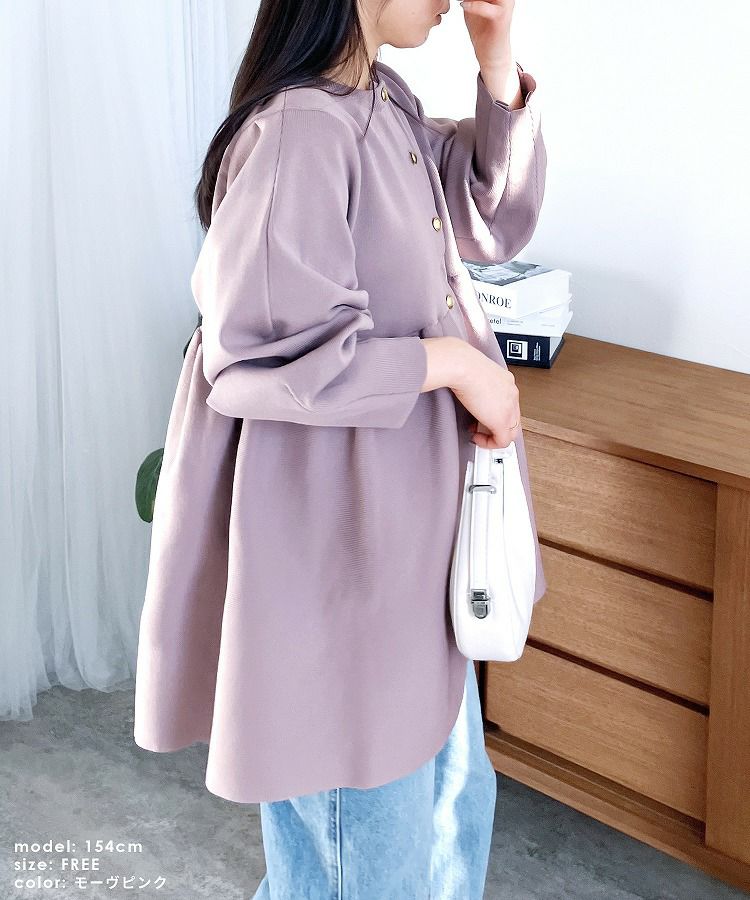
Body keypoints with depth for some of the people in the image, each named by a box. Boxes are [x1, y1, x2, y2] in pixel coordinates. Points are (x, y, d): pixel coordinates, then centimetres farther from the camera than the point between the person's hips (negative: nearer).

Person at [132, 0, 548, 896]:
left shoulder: (387, 101, 7)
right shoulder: (298, 131, -22)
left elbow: (494, 220, 15)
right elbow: (260, 356, -26)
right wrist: (450, 361, -18)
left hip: (411, 521, 9)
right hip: (334, 541, -9)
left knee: (451, 794, 25)